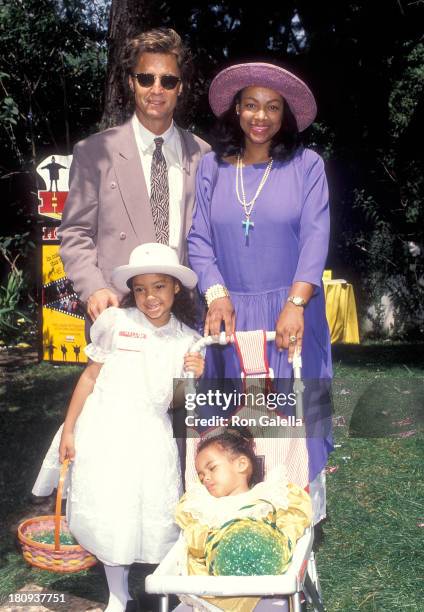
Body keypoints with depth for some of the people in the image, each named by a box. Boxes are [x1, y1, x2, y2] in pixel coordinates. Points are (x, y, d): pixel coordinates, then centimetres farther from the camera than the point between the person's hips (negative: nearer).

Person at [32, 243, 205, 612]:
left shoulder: (187, 340, 1)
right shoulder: (116, 322, -5)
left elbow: (177, 398, 8)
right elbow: (90, 376, 1)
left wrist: (194, 377, -13)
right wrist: (68, 430, 1)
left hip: (151, 438, 1)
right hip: (104, 433, -1)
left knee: (158, 519, -1)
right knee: (107, 517, 5)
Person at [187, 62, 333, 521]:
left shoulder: (306, 165, 0)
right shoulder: (211, 166, 6)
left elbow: (316, 237, -8)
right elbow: (199, 239, 2)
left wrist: (295, 304, -21)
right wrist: (216, 295, -14)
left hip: (290, 314, -2)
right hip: (231, 313, 2)